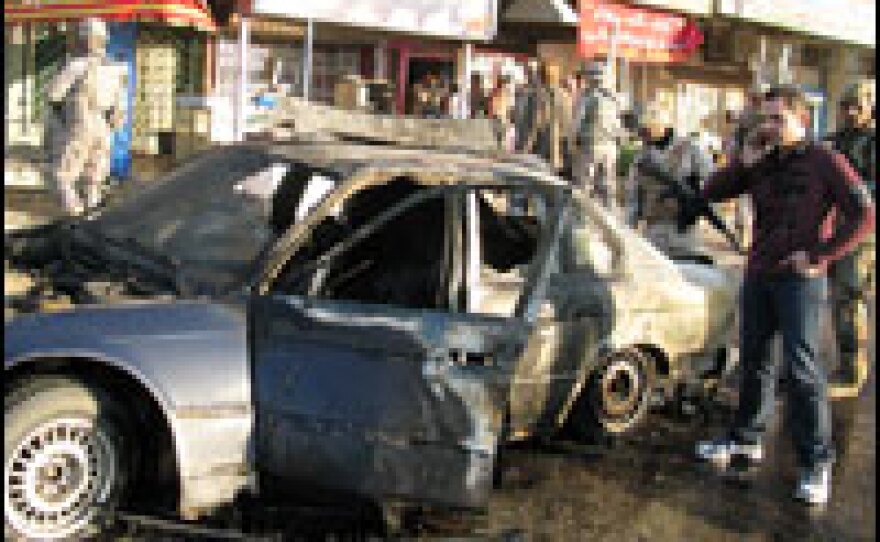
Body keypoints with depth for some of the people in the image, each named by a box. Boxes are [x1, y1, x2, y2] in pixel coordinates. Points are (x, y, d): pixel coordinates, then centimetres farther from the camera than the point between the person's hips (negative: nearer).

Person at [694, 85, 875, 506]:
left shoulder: (823, 162, -8)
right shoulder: (759, 163, 8)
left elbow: (863, 213, -12)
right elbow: (711, 193, 6)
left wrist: (820, 257, -14)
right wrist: (744, 162, -8)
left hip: (799, 280, -6)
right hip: (758, 276, 6)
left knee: (802, 369, -7)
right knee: (753, 361, 15)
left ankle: (815, 463, 1)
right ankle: (746, 441, 30)